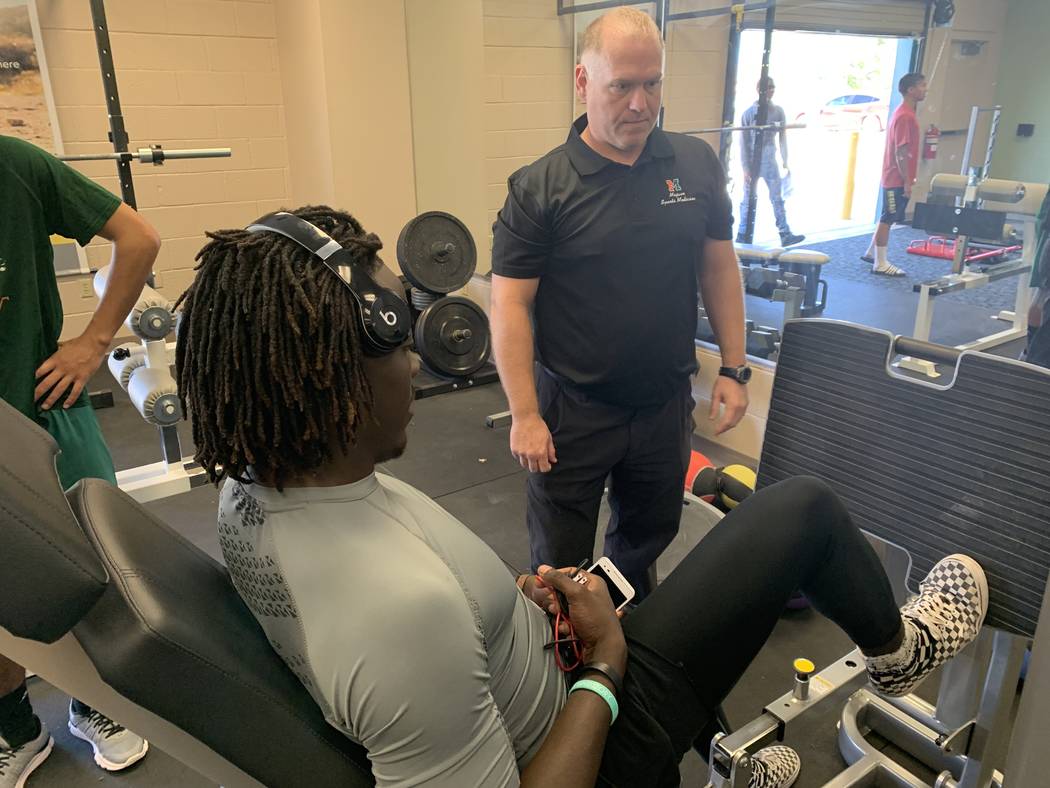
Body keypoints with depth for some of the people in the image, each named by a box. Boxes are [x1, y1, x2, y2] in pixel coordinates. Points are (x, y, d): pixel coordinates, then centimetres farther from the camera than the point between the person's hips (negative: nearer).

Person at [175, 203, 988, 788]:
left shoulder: (248, 494, -13)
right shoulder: (405, 606, -41)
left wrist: (507, 606, -4)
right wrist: (606, 663, -18)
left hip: (479, 697, 8)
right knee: (803, 507, -2)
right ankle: (899, 650, 31)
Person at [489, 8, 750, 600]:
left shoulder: (698, 165, 0)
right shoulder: (539, 188, -12)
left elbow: (719, 266, 7)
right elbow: (510, 304, -12)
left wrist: (734, 369, 4)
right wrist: (524, 416, -15)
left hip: (667, 404, 4)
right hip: (573, 411, -4)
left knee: (650, 535, 25)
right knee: (561, 562, 12)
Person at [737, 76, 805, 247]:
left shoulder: (778, 111, 5)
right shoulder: (749, 113, -5)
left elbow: (782, 137, 8)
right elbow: (743, 142, -7)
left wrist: (785, 161, 4)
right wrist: (745, 167, -11)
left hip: (770, 162, 3)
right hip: (752, 162, -3)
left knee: (777, 198, 1)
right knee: (748, 199, 5)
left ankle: (785, 234, 0)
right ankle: (742, 235, 14)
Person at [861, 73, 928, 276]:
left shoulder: (905, 113, 14)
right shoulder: (905, 116, -18)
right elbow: (901, 152, -21)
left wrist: (908, 178, 21)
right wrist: (907, 181, -20)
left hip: (895, 178, 10)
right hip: (897, 180, -10)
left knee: (888, 218, 17)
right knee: (888, 219, -4)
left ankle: (871, 253, 28)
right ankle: (880, 264, 1)